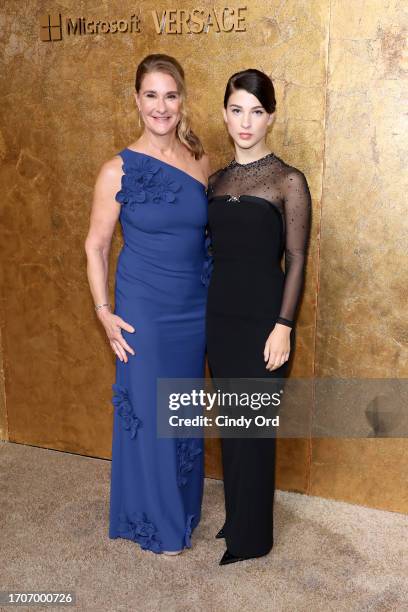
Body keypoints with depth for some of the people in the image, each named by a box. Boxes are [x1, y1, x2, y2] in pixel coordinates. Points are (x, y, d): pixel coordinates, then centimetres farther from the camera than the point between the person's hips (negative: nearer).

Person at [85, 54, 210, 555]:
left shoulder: (199, 162, 2)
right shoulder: (119, 169, -10)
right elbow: (96, 245, -4)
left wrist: (217, 297, 7)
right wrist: (104, 311, -10)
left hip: (193, 307, 4)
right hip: (144, 308, -4)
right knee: (147, 411, 6)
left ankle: (183, 507, 37)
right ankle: (155, 521, 27)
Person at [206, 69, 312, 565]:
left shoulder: (288, 180, -7)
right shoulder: (216, 180, 9)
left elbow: (296, 260, -9)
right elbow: (213, 250, 13)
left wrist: (283, 326, -15)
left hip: (261, 317, -5)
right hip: (220, 313, 6)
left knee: (253, 425, 3)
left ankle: (252, 537, 21)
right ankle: (236, 517, 33)